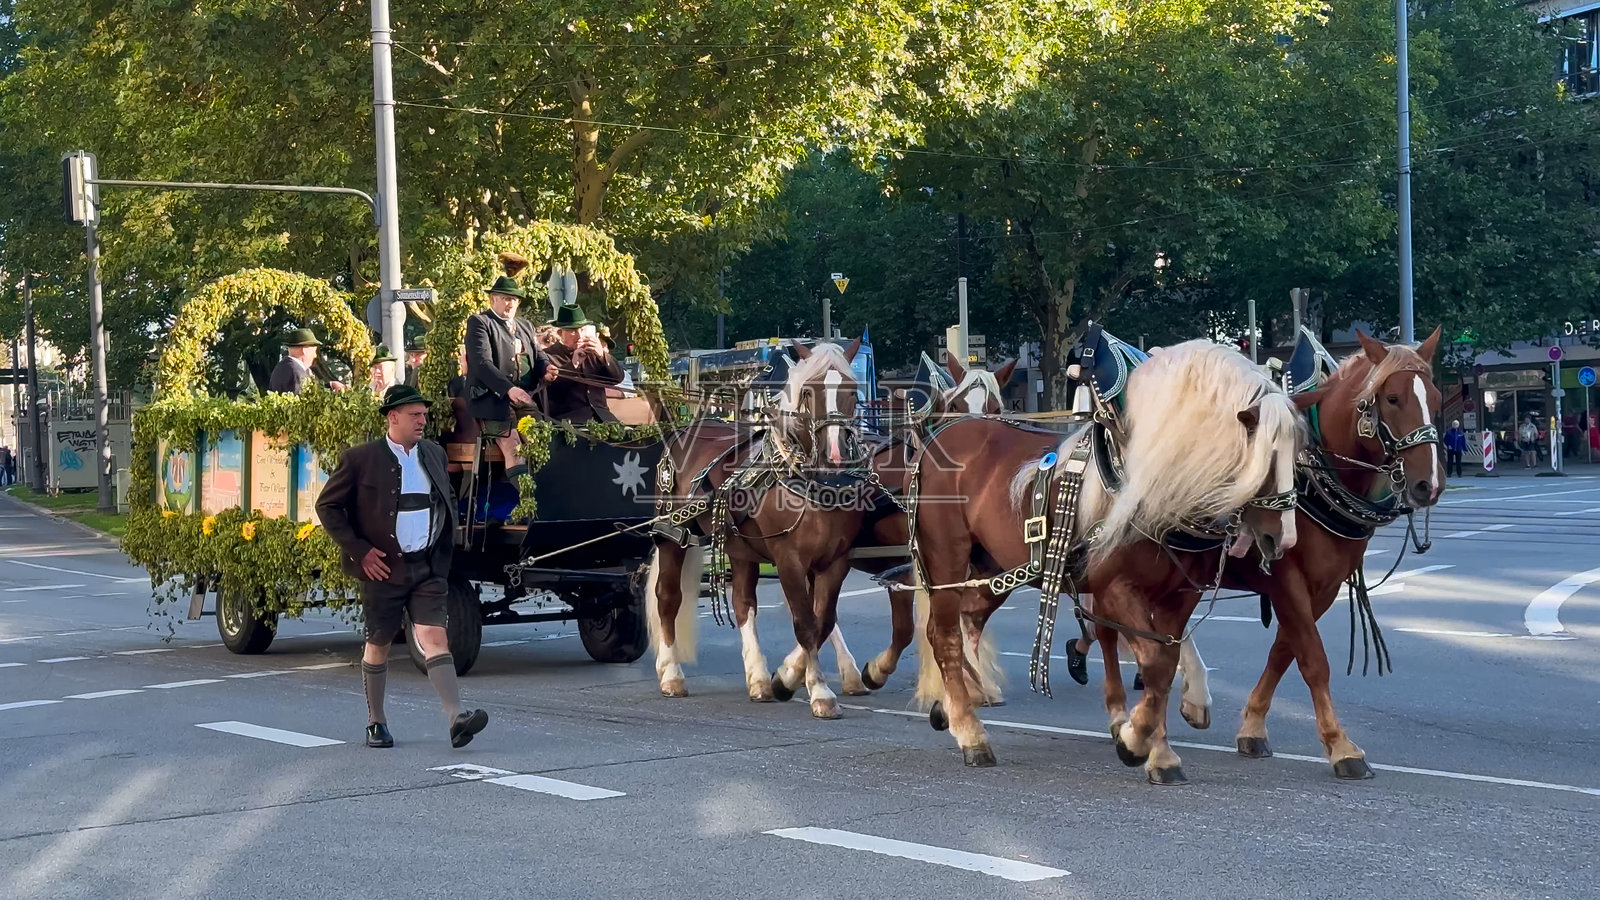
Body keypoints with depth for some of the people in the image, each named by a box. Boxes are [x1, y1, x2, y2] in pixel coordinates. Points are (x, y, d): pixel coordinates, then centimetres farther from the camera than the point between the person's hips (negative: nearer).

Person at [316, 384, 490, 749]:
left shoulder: (433, 454, 9)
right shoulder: (361, 458, -6)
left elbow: (448, 499, 25)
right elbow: (327, 506, -3)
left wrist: (446, 543, 13)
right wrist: (358, 551, -10)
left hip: (428, 567, 3)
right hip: (383, 567, -3)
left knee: (434, 637, -10)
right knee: (379, 645, 9)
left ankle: (457, 719, -22)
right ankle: (376, 723, 24)